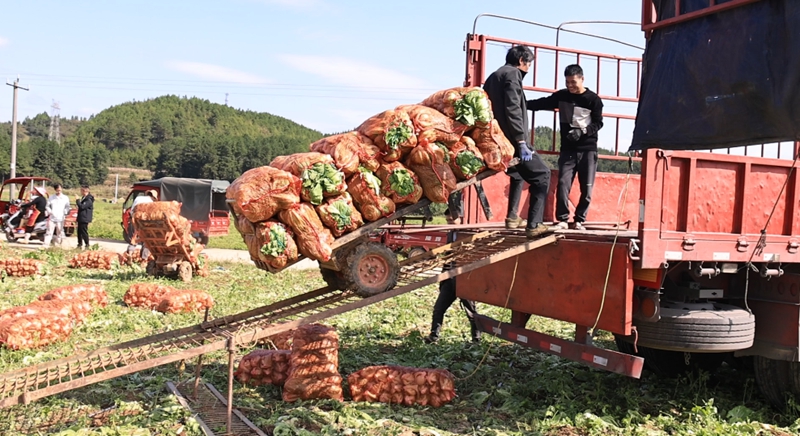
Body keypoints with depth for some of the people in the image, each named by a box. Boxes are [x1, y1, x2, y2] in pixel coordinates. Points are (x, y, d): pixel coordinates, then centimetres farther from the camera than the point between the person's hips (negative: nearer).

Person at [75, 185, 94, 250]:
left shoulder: (89, 200, -18)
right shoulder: (84, 198, 15)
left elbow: (82, 206, -26)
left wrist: (77, 200, -17)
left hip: (84, 219, -10)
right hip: (81, 218, 10)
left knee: (84, 232, -6)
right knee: (79, 231, 15)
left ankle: (87, 245, 1)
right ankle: (80, 244, 24)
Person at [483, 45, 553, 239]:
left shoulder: (493, 76, 20)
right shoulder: (512, 74, -8)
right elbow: (513, 110, -20)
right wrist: (521, 142, -23)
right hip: (510, 141, -10)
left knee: (519, 173, 30)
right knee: (541, 174, -7)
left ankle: (512, 216, 31)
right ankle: (534, 225, -14)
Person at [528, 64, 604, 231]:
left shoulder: (593, 99, -1)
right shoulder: (561, 95, 6)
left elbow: (598, 123, -1)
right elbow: (542, 103, 7)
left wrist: (581, 131, -18)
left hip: (588, 149, -1)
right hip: (567, 149, 2)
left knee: (586, 187, -2)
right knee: (563, 183, -9)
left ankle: (579, 220, 9)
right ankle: (562, 219, -2)